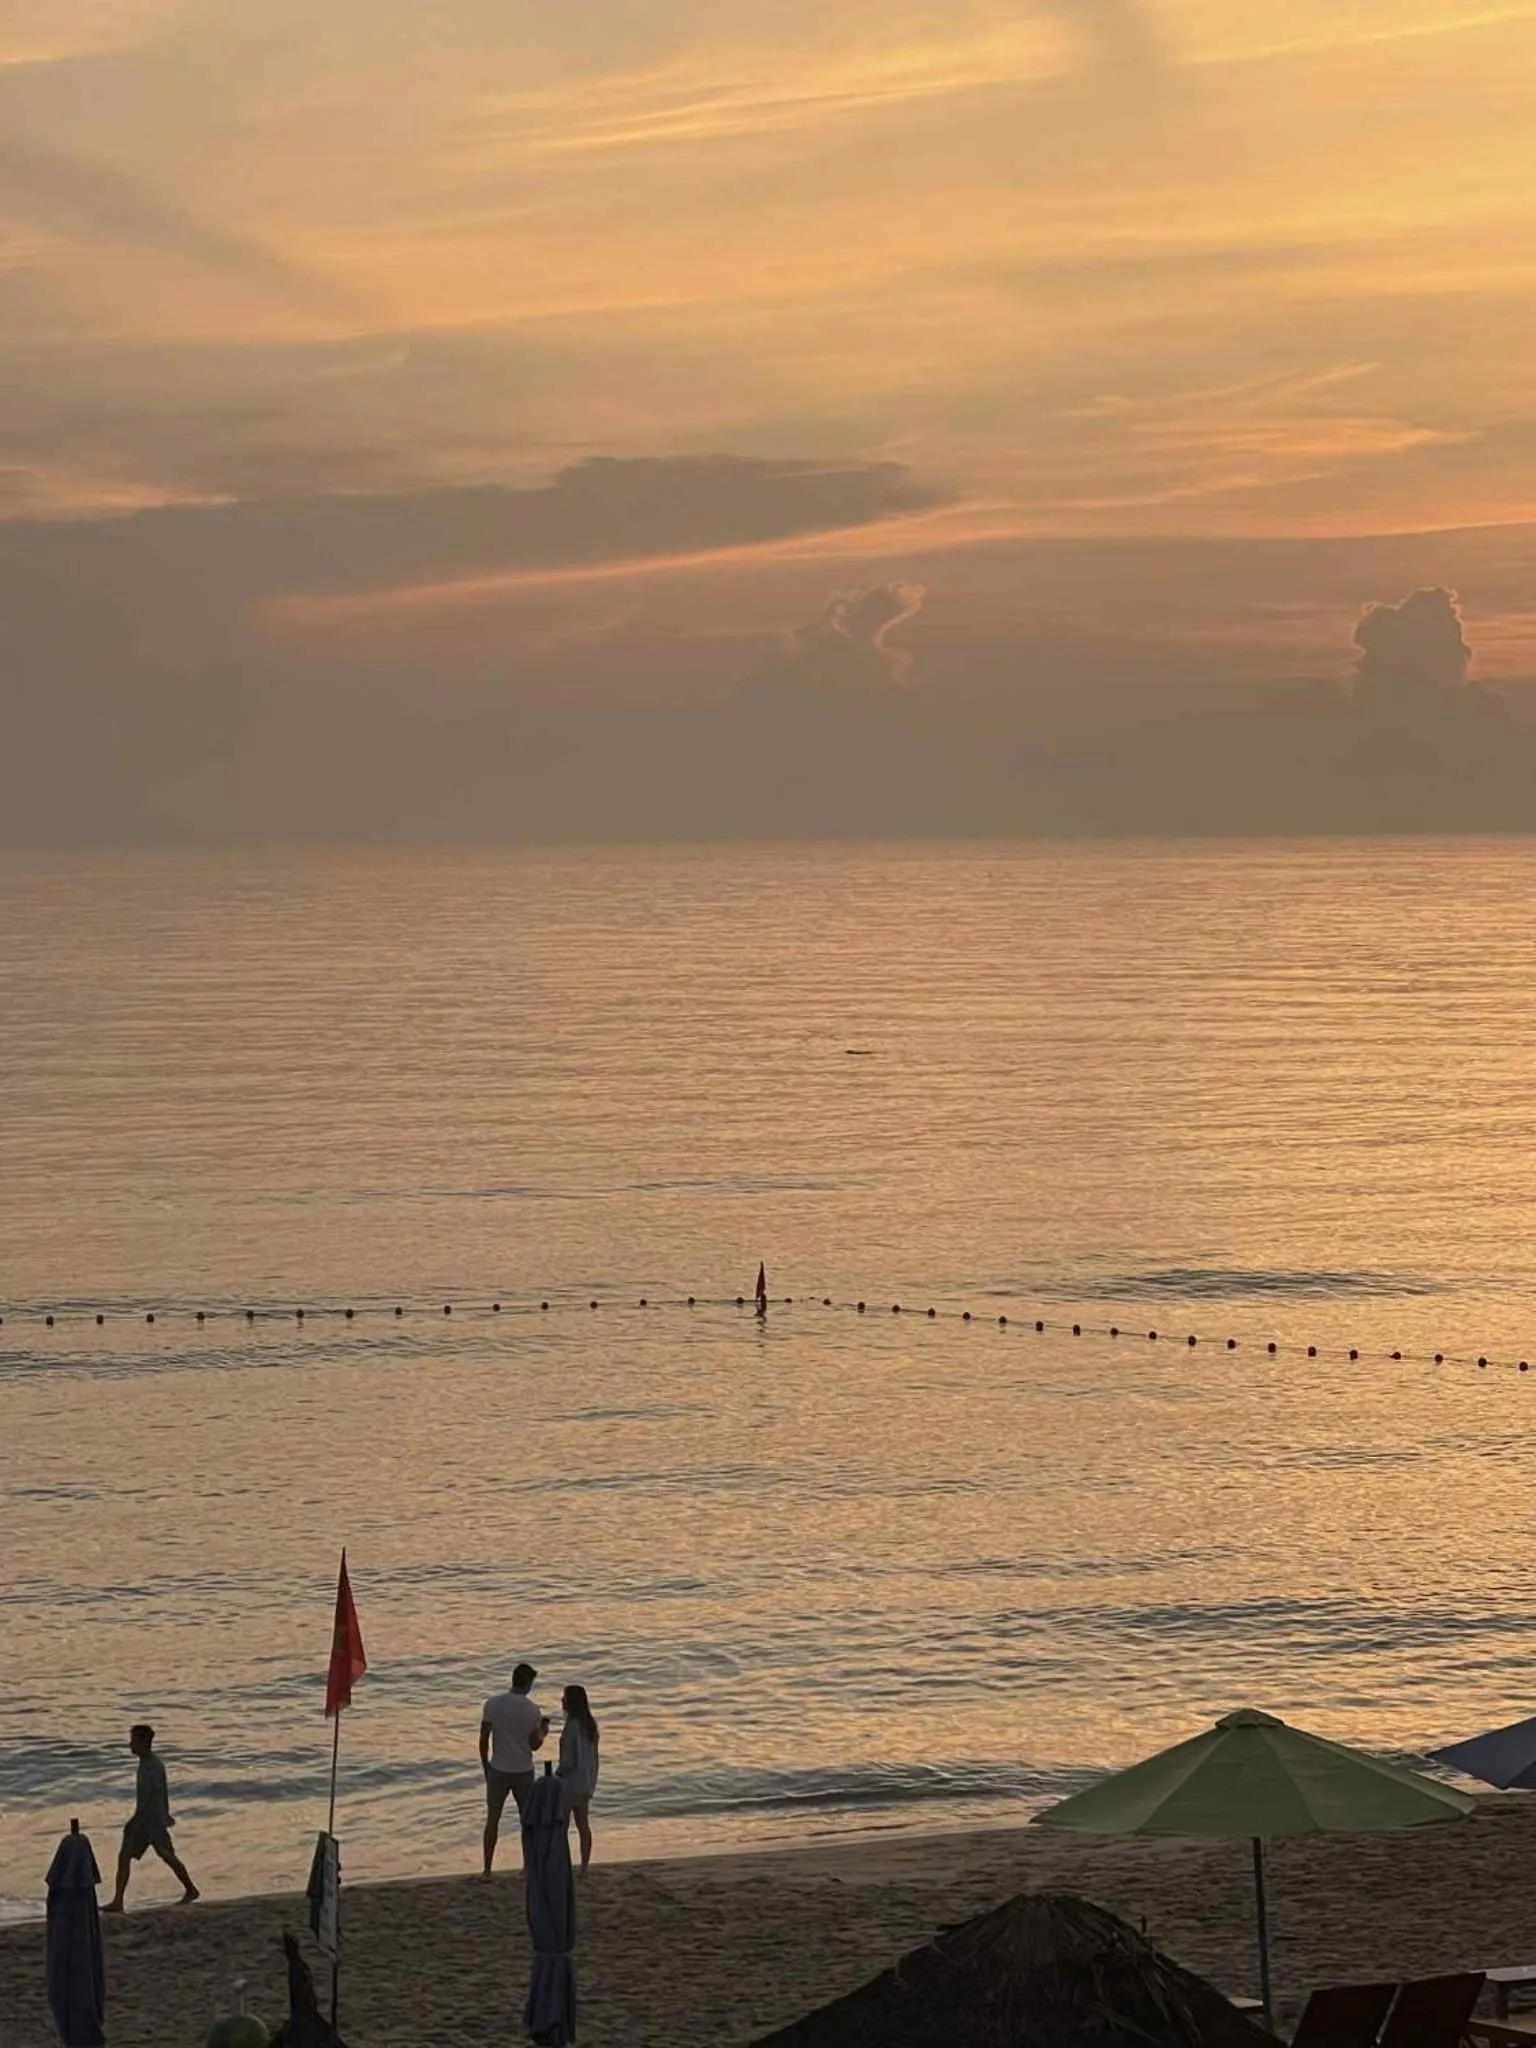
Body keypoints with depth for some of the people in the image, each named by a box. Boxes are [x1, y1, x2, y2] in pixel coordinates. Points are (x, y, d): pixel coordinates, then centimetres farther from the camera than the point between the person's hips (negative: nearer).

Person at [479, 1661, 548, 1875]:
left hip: (498, 1771, 1)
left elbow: (484, 1738, -4)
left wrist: (485, 1766, 8)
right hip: (523, 1771, -1)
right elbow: (534, 1744, -6)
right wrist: (543, 1731, 15)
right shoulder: (532, 1709, -10)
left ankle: (487, 1870, 10)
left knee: (493, 1819, 10)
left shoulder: (493, 1703, -8)